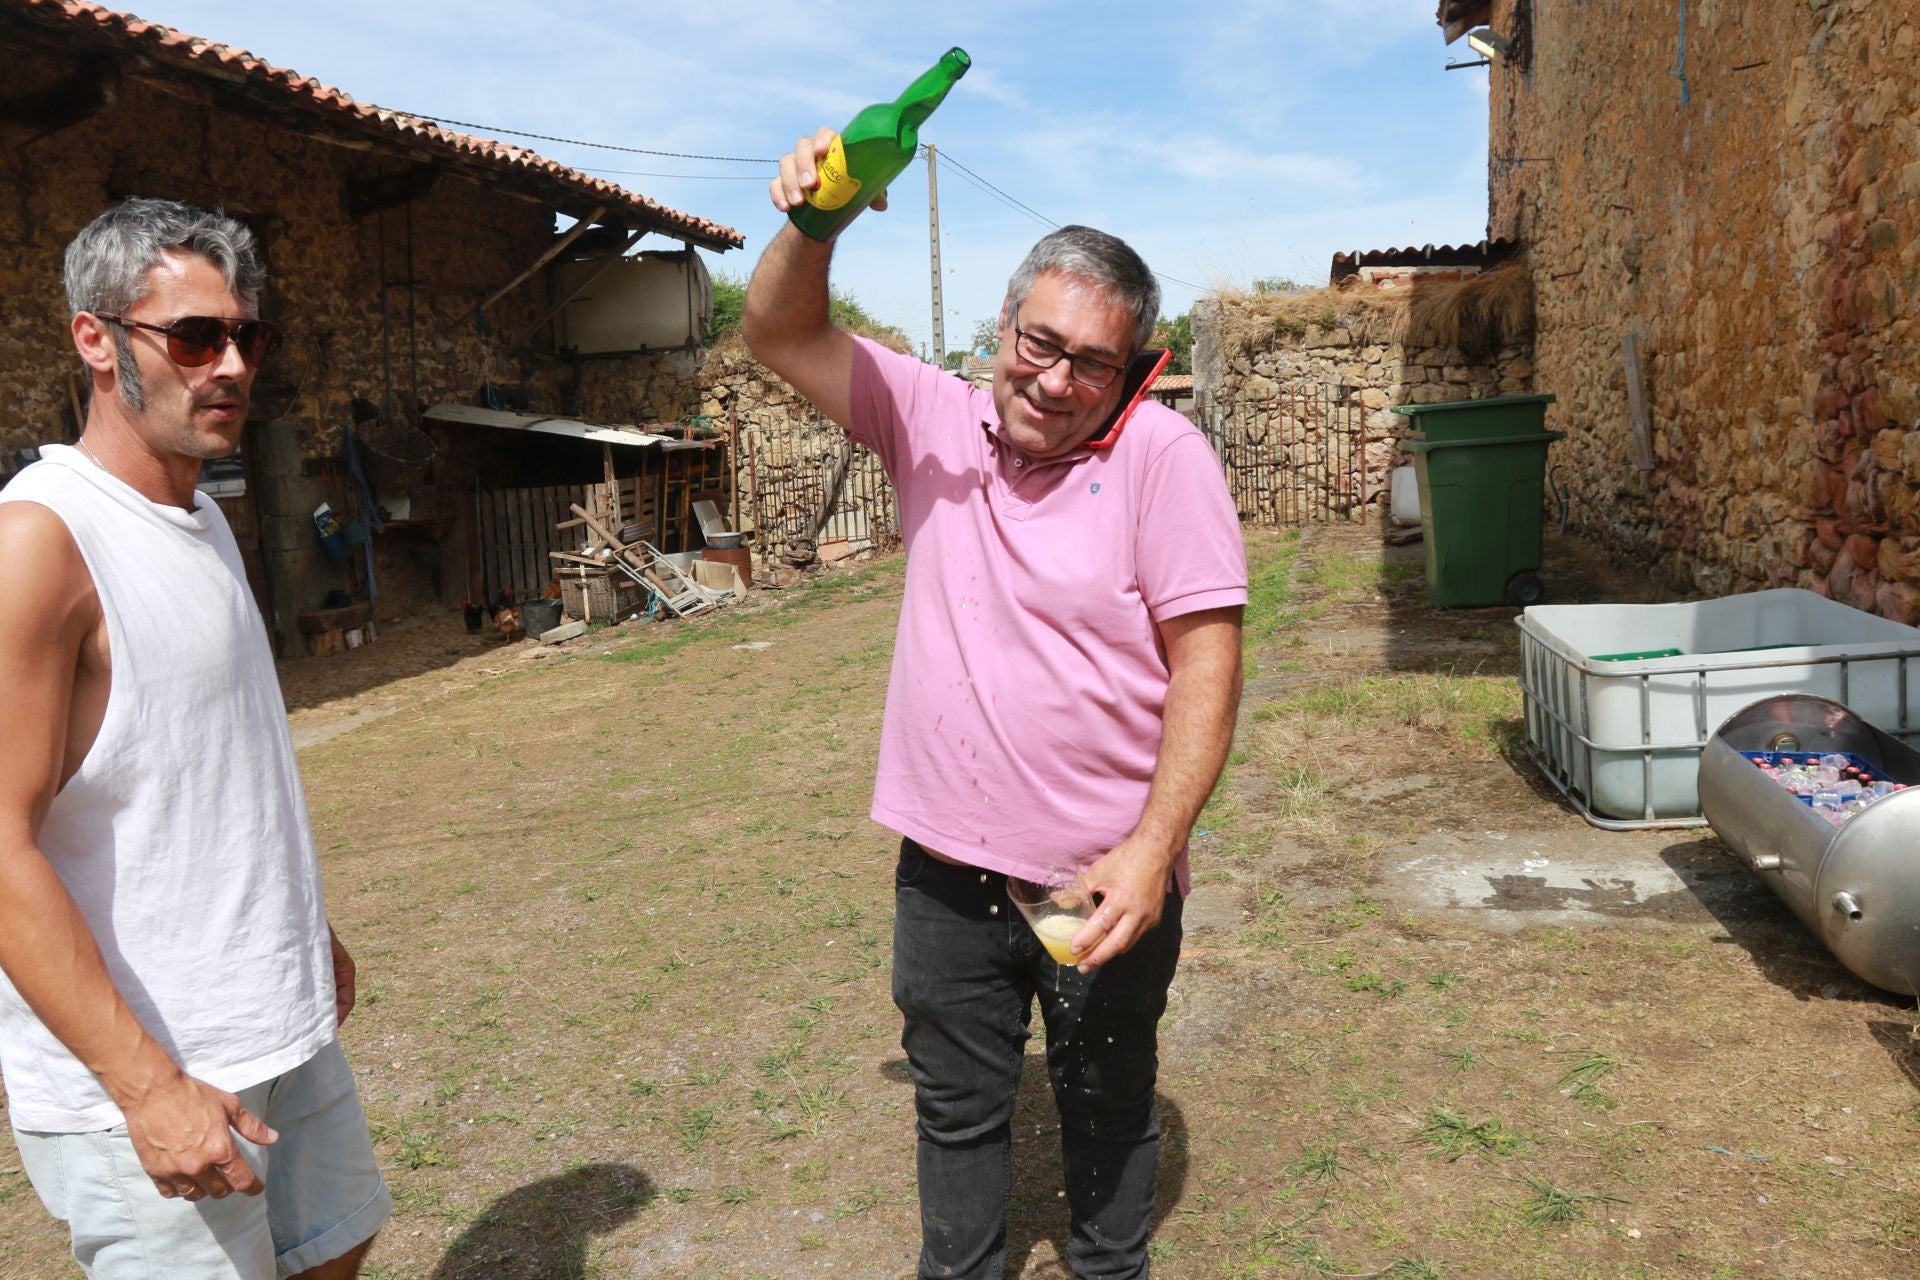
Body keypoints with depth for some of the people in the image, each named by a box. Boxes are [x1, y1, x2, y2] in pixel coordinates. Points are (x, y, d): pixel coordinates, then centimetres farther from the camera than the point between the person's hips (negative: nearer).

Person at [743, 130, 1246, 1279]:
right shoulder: (935, 421, 0)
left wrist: (1150, 851, -22)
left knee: (1109, 1108, 20)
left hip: (1103, 878, -3)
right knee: (957, 1109, 21)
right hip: (947, 869, 3)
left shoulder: (1162, 455, -14)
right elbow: (783, 336, 1)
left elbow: (1207, 665, -16)